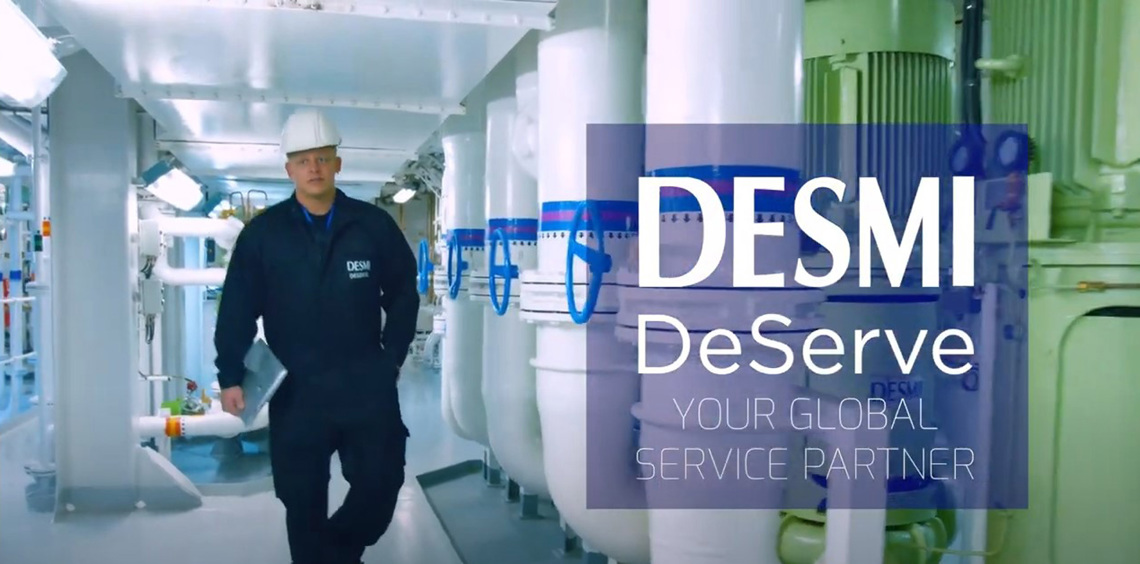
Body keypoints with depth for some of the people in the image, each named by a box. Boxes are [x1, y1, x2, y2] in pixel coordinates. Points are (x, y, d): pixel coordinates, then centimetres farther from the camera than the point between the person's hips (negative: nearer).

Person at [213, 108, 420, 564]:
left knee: (380, 486, 5)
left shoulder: (374, 225, 1)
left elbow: (404, 294, 9)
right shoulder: (262, 233, 0)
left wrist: (391, 359, 5)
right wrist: (231, 377, -4)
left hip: (366, 386, 0)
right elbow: (237, 309, 2)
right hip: (294, 391, 0)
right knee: (303, 502, 8)